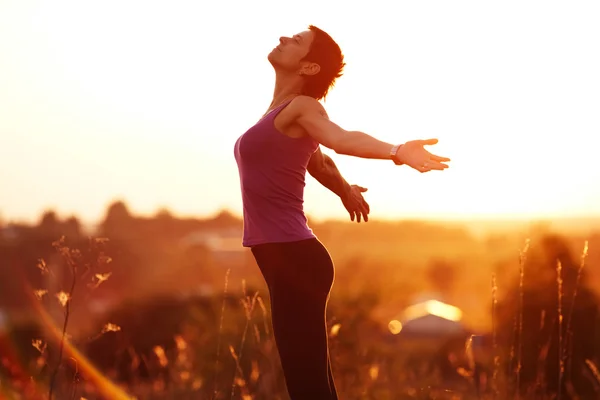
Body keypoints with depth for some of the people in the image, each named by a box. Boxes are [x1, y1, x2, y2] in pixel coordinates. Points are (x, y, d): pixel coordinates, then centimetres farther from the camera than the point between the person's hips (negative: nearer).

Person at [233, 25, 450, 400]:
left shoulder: (301, 107, -9)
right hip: (285, 257, 9)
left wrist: (395, 151, -48)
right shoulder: (284, 110, 17)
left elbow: (341, 137, -30)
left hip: (293, 258, -9)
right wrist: (345, 190, 53)